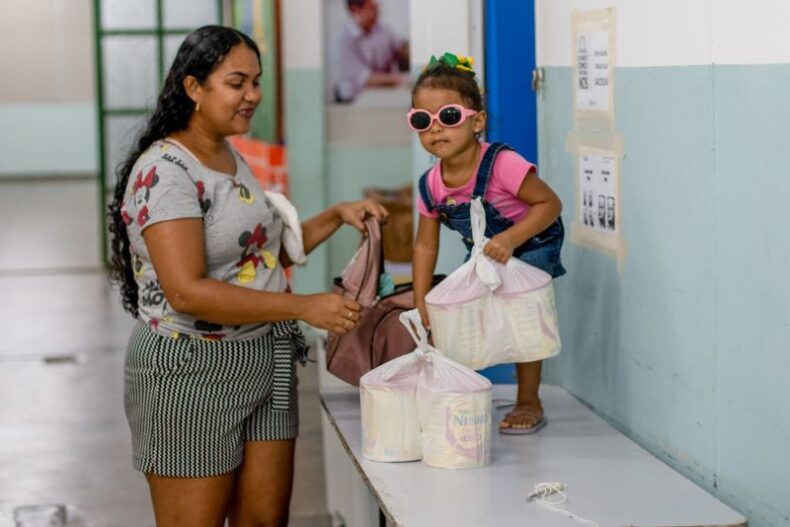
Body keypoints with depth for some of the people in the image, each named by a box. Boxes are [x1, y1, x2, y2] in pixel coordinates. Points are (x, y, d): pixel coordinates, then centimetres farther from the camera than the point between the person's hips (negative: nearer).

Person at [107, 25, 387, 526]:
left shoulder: (233, 159, 10)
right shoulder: (165, 171, -17)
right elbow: (188, 292, -26)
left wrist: (336, 216, 7)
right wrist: (303, 307, -26)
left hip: (265, 363, 8)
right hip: (193, 372, -8)